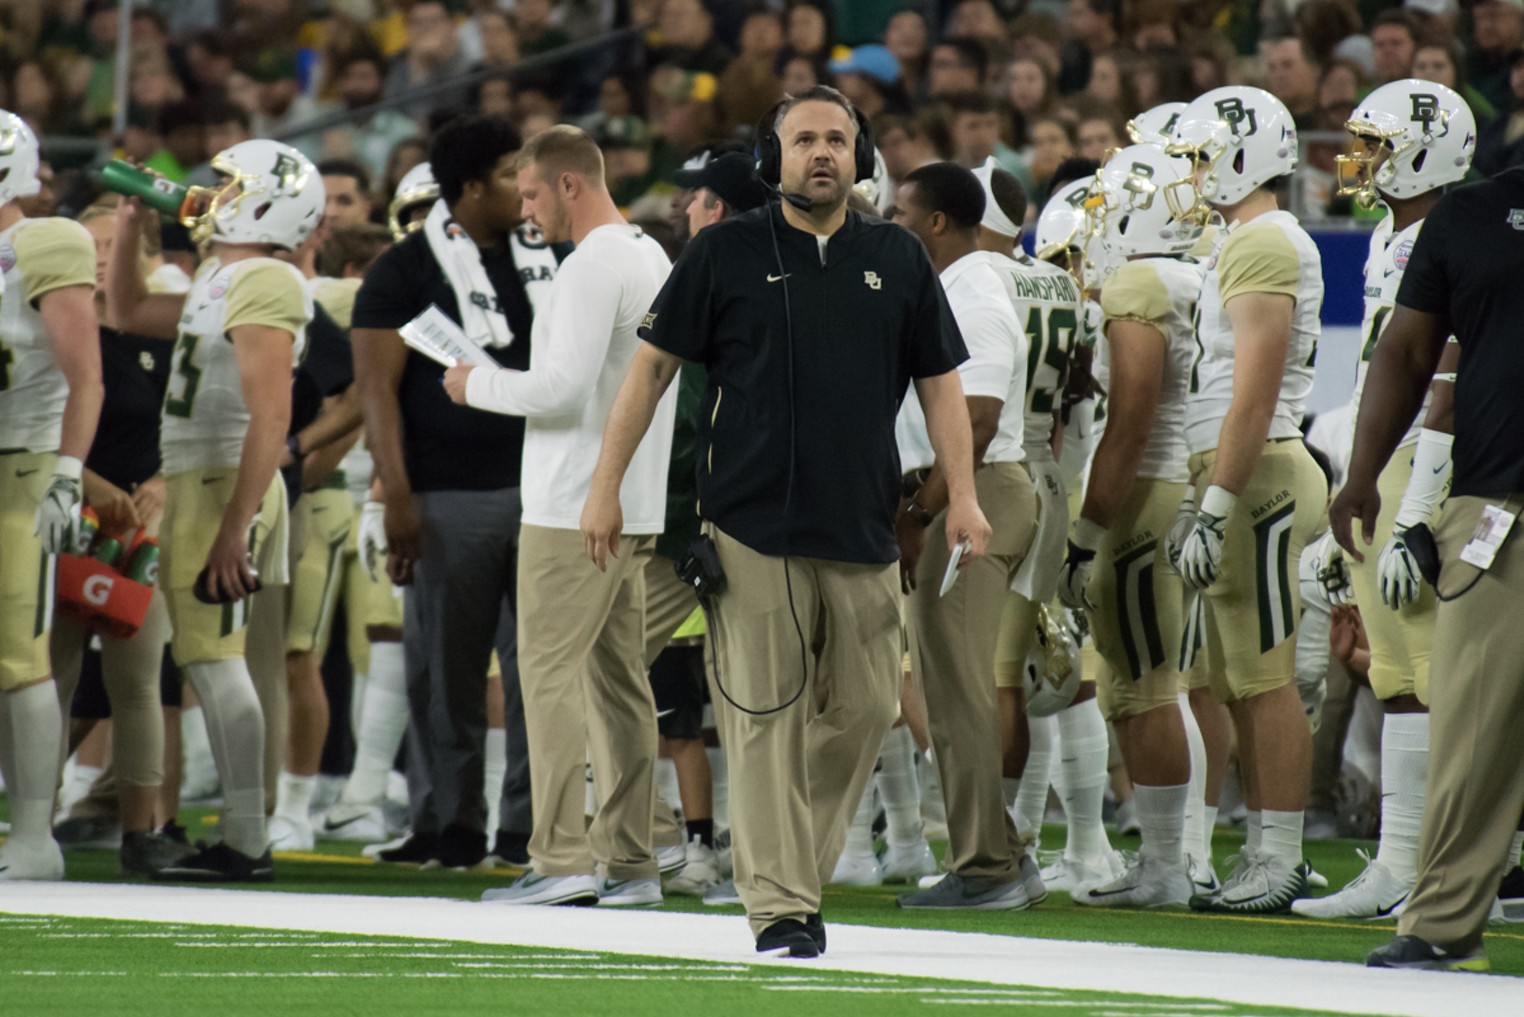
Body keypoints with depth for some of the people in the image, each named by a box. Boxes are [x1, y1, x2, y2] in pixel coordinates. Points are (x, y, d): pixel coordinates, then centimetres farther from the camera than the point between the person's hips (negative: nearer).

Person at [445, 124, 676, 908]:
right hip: (636, 507, 9)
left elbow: (562, 388, -21)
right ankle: (629, 862, 10)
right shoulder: (651, 257, 15)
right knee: (617, 675, 10)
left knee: (550, 671, -7)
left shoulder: (592, 268, -15)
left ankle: (561, 856, -11)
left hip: (577, 507, -9)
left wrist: (478, 384, -5)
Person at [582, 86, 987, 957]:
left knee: (866, 705, 2)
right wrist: (607, 486, 2)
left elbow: (941, 383, 14)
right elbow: (655, 365, 6)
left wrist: (963, 495, 3)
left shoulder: (899, 260, 11)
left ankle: (801, 865, 19)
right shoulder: (726, 253, 4)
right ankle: (780, 903, -5)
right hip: (752, 525, -3)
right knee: (767, 715, -6)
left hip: (862, 526, 3)